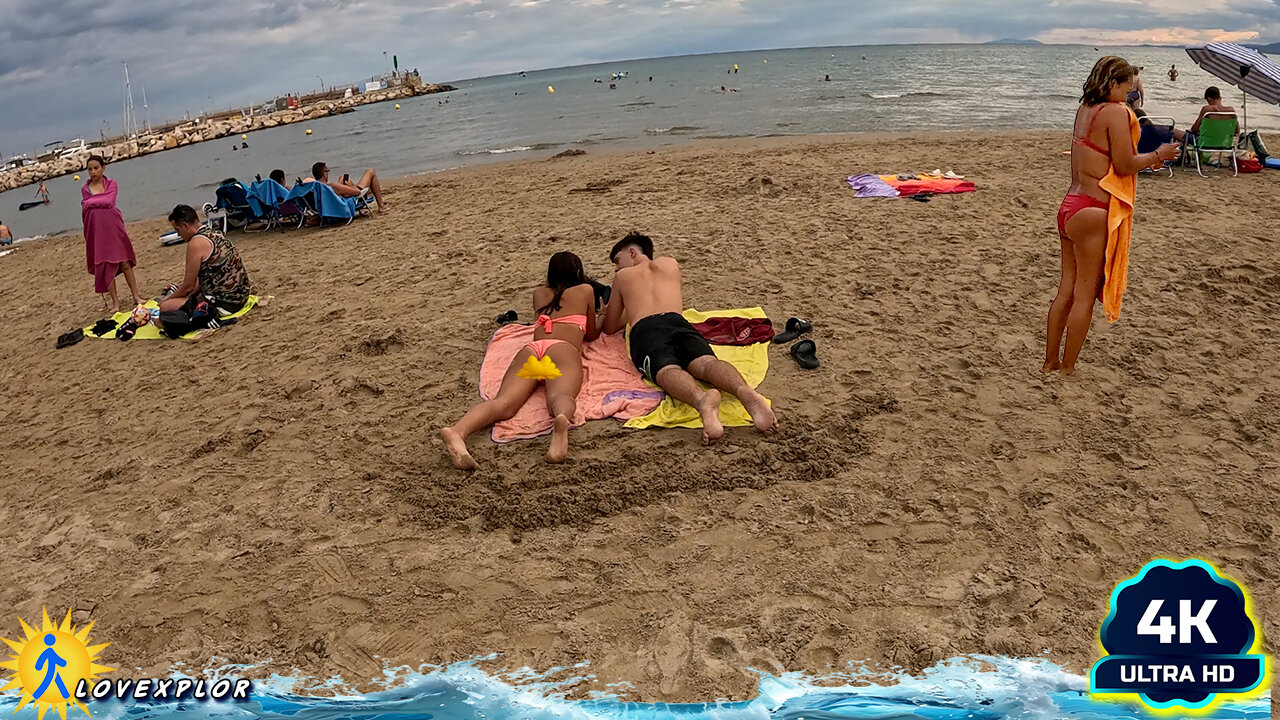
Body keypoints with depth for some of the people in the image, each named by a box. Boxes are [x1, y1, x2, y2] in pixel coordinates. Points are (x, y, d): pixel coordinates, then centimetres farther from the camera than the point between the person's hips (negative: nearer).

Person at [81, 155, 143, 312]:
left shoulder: (111, 184, 4)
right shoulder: (85, 189, 8)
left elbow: (109, 201, -12)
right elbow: (85, 210, 1)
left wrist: (91, 202, -6)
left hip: (114, 227, -1)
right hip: (97, 230, 1)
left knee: (125, 263, 2)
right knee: (106, 267, 2)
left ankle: (136, 297, 9)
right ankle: (115, 301, 7)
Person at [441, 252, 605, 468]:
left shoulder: (539, 294, 37)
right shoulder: (585, 290, 28)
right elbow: (591, 335, 37)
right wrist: (602, 316, 58)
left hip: (530, 349, 3)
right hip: (564, 349, -3)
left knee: (503, 403, -24)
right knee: (560, 396, -33)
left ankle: (457, 430, -53)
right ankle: (562, 421, -70)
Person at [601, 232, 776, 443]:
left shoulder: (623, 276, 32)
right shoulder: (670, 264, 39)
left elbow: (610, 328, 36)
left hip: (645, 330, -2)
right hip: (677, 321, 2)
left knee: (667, 371, -30)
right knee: (706, 362, -25)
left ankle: (701, 399, -67)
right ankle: (746, 392, -60)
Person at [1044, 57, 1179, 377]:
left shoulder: (1084, 109, 12)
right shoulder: (1116, 112, -12)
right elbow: (1124, 166, -12)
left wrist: (1145, 160, 21)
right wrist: (1158, 155, 3)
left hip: (1069, 206, 8)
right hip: (1092, 213, -8)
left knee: (1066, 290, 15)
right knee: (1085, 295, 2)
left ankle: (1050, 361, 23)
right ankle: (1068, 369, 10)